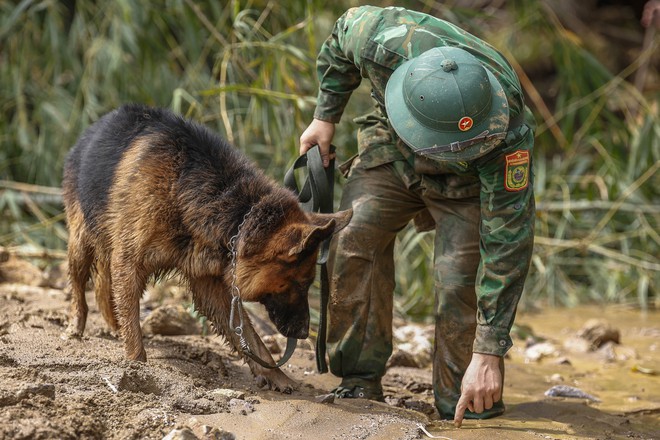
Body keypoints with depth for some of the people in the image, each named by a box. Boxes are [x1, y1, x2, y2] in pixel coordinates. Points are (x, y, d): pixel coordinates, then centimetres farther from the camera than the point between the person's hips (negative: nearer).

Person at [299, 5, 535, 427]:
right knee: (355, 240, -18)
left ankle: (464, 408, -5)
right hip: (392, 149, 3)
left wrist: (489, 353, -40)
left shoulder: (509, 129, -42)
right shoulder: (385, 41, -38)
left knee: (462, 280, -20)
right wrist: (326, 116, -1)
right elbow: (345, 30, -10)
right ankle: (360, 382, -8)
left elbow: (509, 240, -39)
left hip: (467, 182, -2)